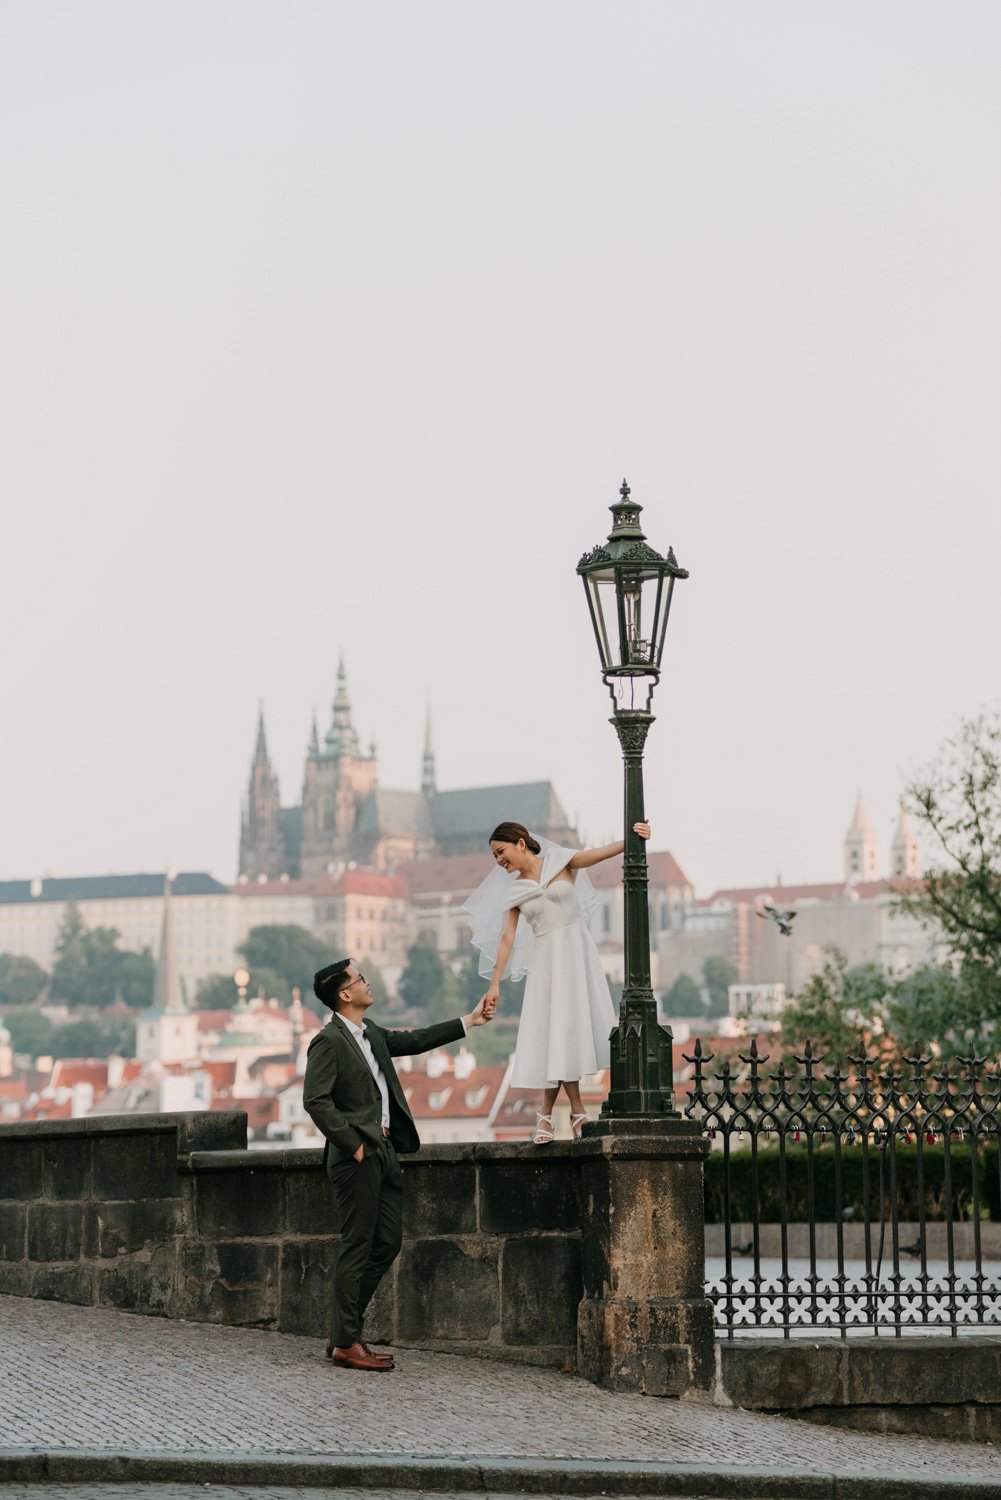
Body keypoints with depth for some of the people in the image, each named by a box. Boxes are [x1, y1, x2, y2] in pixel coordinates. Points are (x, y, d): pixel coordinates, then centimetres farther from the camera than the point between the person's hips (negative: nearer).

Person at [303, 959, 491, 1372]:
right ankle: (345, 1343, -1)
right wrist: (353, 1145, -17)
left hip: (384, 1150, 9)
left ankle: (345, 1332, 16)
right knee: (357, 1246, -6)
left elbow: (413, 1041, 26)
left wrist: (469, 1022, 28)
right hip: (357, 1156, -9)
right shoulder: (329, 1041, -13)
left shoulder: (369, 1032, 15)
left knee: (386, 1244, 10)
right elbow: (316, 1101, -19)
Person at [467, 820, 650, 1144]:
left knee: (565, 1030, -7)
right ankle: (577, 1112, -3)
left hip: (575, 950, -2)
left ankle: (547, 1114, -2)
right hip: (545, 959, 2)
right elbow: (506, 938, 5)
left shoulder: (560, 861, 3)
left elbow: (600, 853, -10)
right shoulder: (514, 890, 9)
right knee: (554, 1032, -6)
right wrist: (494, 984, -2)